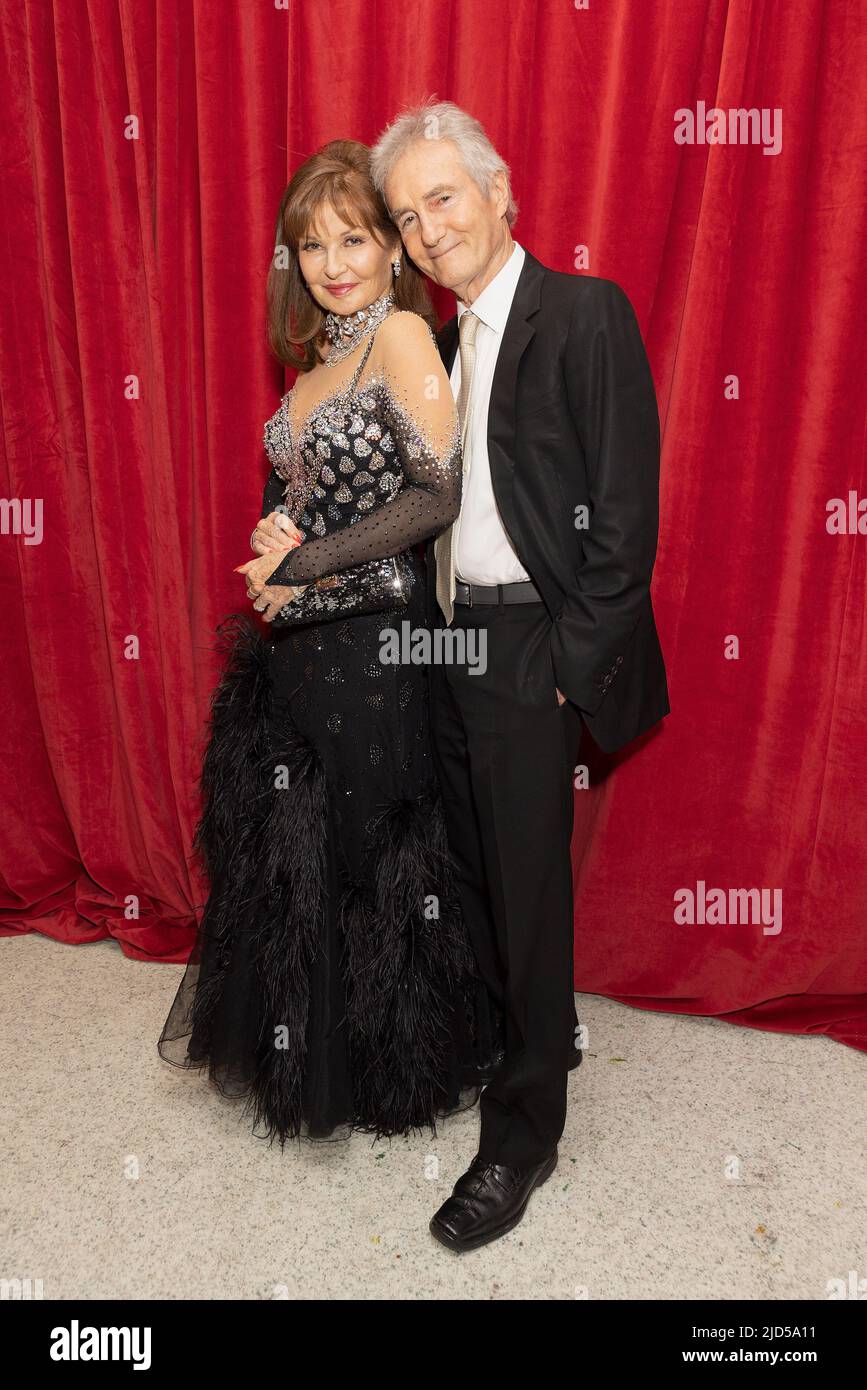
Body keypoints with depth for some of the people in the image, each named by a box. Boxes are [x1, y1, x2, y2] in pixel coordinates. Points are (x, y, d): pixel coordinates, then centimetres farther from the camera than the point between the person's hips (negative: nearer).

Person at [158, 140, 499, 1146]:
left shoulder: (403, 334, -12)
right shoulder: (320, 355, 13)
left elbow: (437, 493, -22)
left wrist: (303, 566, -15)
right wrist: (273, 542, -5)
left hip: (369, 646, -8)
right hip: (293, 641, 8)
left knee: (364, 852, 8)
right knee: (283, 847, 19)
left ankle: (381, 1070, 34)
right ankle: (294, 1046, 44)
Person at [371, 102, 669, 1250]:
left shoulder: (587, 312, -9)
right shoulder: (449, 342, 16)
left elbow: (626, 510, -15)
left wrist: (574, 666, -17)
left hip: (533, 653, -7)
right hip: (451, 643, 8)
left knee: (529, 894, 3)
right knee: (474, 881, 17)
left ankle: (525, 1135, 21)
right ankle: (493, 1050, 39)